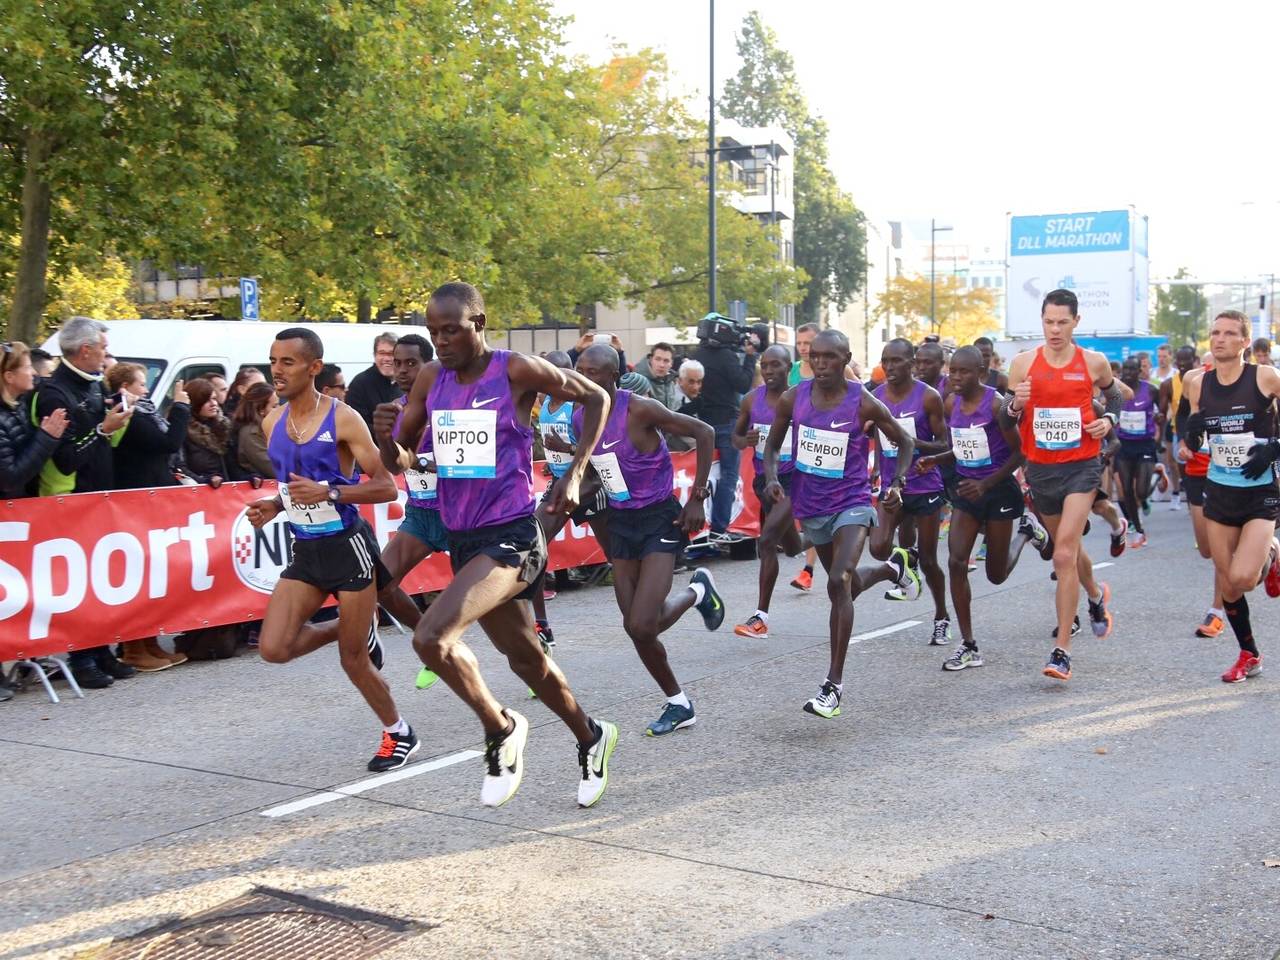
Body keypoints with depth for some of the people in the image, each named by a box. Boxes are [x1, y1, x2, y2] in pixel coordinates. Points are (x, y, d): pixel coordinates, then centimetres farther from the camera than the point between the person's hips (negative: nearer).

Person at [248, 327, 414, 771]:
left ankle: (399, 733, 25)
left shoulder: (342, 419, -13)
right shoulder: (273, 423, 6)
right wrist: (273, 506, 0)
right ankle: (352, 629, 22)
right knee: (273, 648, -7)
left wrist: (329, 493, -26)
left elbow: (386, 487, -14)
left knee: (352, 659, 1)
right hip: (305, 550, 6)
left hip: (347, 545, -6)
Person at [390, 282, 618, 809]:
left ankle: (501, 729, 0)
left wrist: (574, 474, -4)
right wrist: (389, 438, -13)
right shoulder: (431, 378, 5)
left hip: (511, 538, -7)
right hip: (461, 539, 7)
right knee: (524, 656, 19)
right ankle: (591, 738, 41)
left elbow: (595, 398, 1)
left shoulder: (517, 370, -11)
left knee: (430, 638, -23)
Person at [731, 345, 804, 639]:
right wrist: (745, 441, -10)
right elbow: (736, 435, 13)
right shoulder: (752, 400, 2)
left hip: (793, 480, -6)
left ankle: (761, 617, -17)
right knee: (791, 548, 21)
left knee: (767, 540, -21)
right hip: (765, 480, 6)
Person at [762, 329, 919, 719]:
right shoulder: (792, 398, -5)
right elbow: (773, 444, 8)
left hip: (853, 503, -5)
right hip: (811, 506, 5)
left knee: (838, 584, -23)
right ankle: (893, 566, 57)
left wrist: (897, 483, -13)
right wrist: (772, 478, -10)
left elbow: (905, 441, 2)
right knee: (846, 584, 22)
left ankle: (834, 683, -16)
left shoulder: (864, 403, -13)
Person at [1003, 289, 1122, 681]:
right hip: (1040, 468, 3)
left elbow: (1114, 394, 19)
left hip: (1081, 467, -3)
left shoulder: (1094, 362, -2)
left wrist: (1108, 420, 0)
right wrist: (1015, 404, -18)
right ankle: (1096, 594, 54)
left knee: (1064, 555, -16)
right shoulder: (1024, 363, -1)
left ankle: (1062, 650, -12)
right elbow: (1007, 420, 4)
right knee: (1069, 548, 20)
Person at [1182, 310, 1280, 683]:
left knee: (1242, 578, -18)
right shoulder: (1199, 385, 1)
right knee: (1226, 584, 8)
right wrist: (1191, 433, -10)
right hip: (1219, 491, 4)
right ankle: (1249, 655, 28)